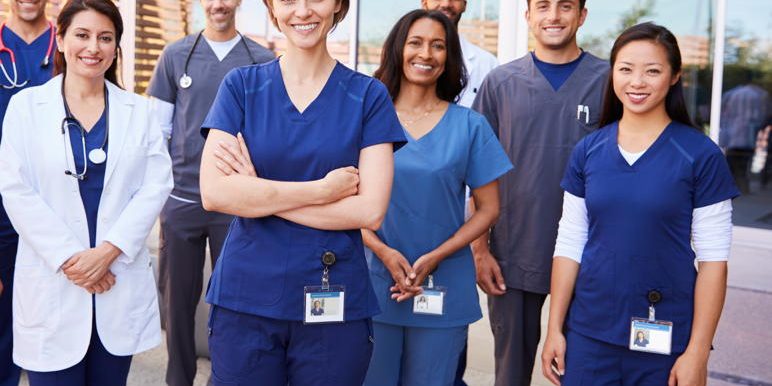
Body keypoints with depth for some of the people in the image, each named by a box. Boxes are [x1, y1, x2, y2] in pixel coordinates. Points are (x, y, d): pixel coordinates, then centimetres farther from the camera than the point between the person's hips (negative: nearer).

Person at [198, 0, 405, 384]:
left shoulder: (369, 95, -1)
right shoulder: (241, 85, 1)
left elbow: (370, 210, -10)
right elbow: (213, 192, -10)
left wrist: (258, 193, -11)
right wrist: (324, 189, -13)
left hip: (335, 301, 0)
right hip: (244, 298, 1)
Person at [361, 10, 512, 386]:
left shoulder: (470, 125, 0)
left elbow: (488, 208, 0)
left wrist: (435, 257, -12)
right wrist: (383, 252, -14)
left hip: (444, 290, 0)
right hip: (376, 284, 0)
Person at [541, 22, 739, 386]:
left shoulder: (702, 155, -7)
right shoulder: (587, 150, 1)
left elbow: (713, 259, -7)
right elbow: (569, 244, 3)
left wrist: (698, 351, -10)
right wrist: (555, 327, 1)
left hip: (665, 339, -2)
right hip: (588, 332, 3)